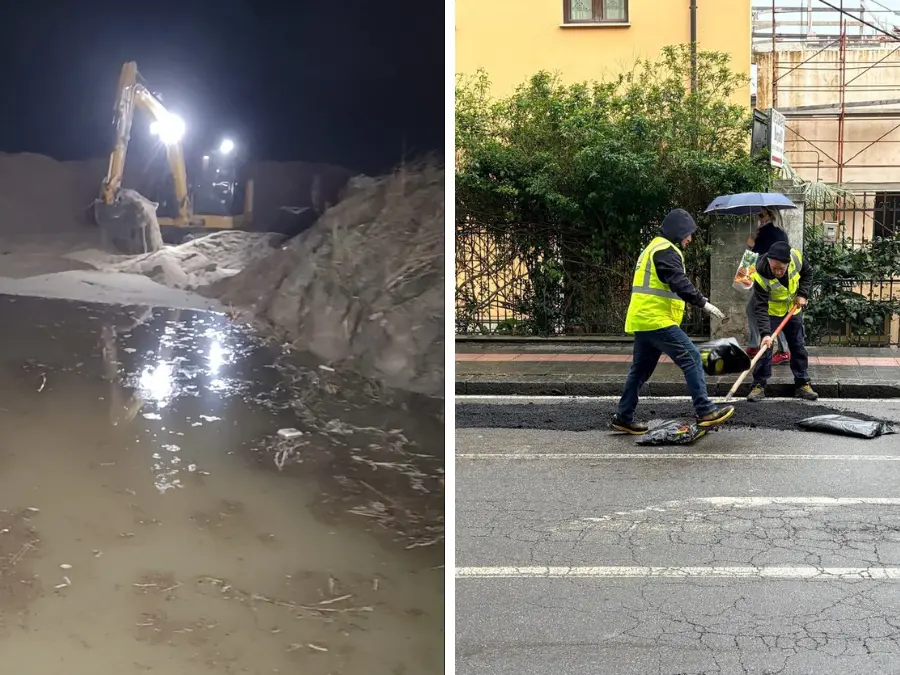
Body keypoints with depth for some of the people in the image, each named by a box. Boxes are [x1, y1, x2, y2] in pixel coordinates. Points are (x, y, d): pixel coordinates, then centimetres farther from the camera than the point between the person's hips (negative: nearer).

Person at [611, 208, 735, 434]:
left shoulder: (654, 248, 24)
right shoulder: (666, 250, -10)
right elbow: (679, 282, -22)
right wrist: (703, 303, -24)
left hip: (642, 321, 11)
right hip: (657, 321, -11)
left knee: (641, 369, 15)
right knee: (691, 357, -11)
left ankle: (624, 418, 19)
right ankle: (705, 411, -14)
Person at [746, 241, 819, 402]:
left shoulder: (796, 257, -26)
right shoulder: (761, 276, -35)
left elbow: (807, 273, -2)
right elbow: (760, 308, -34)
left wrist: (803, 294, -14)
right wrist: (765, 333, -42)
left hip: (793, 310, 4)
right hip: (771, 313, -4)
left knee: (798, 347, 9)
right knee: (765, 347, -9)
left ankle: (802, 384, 20)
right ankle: (759, 385, 1)